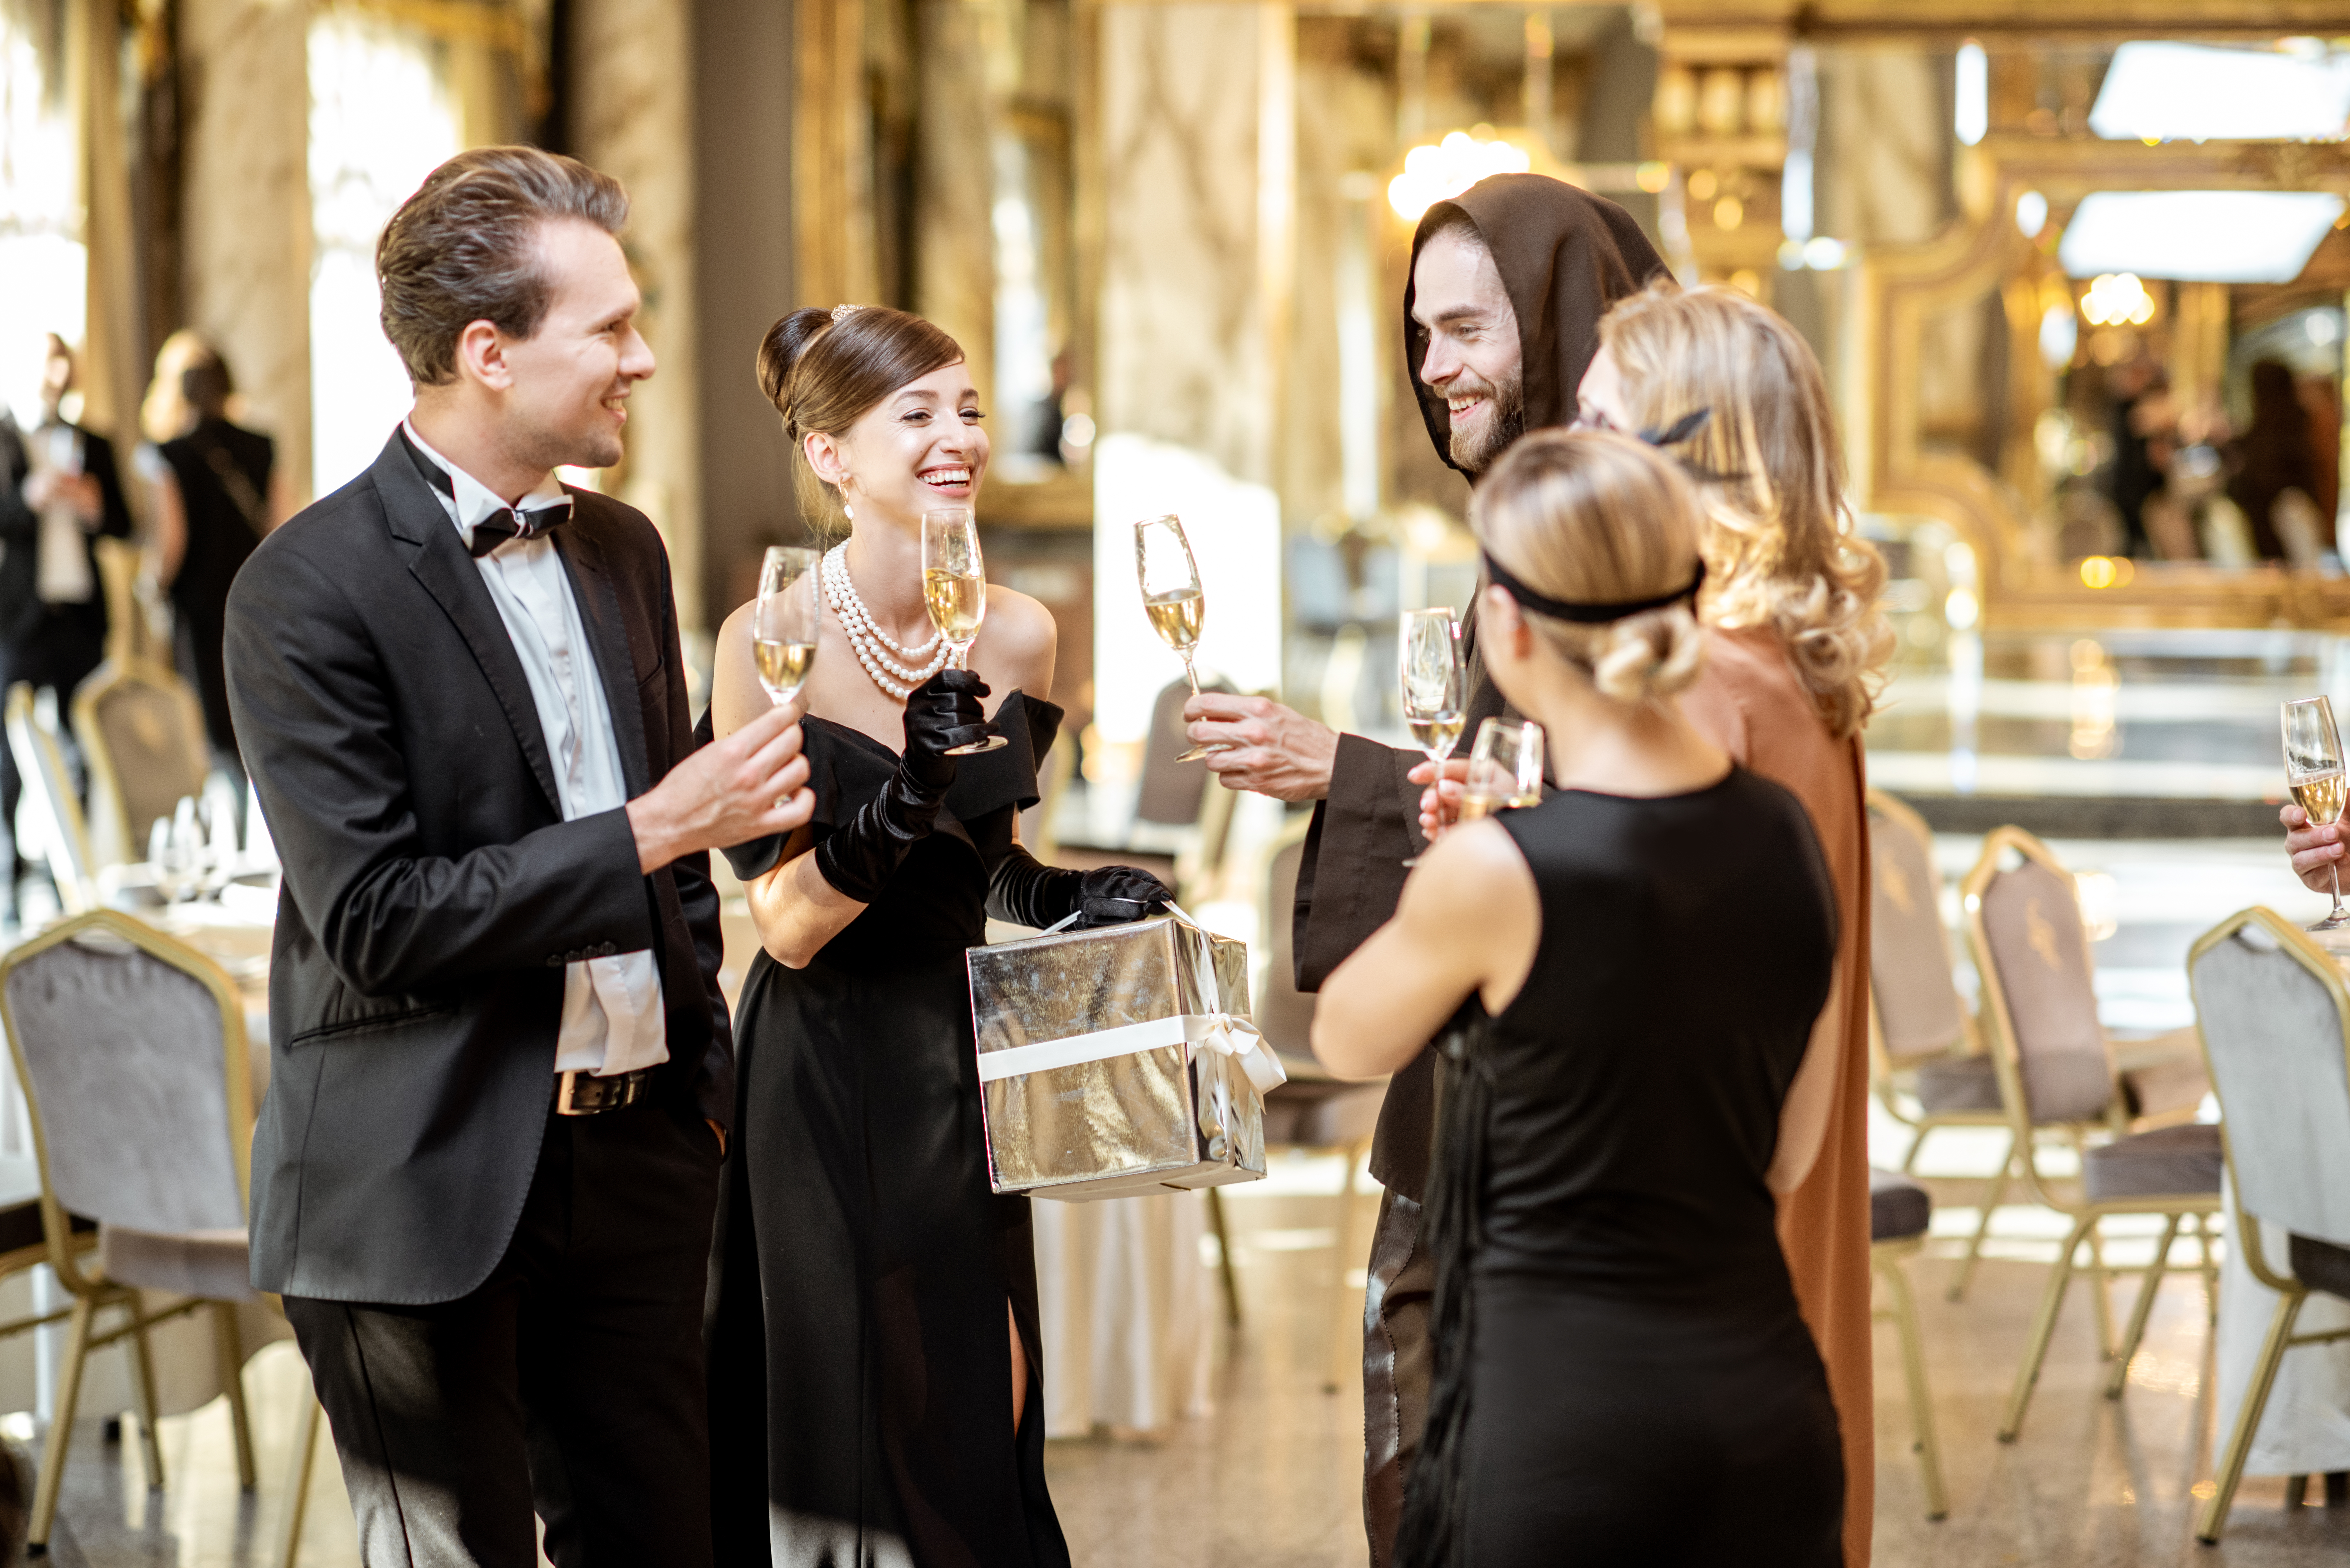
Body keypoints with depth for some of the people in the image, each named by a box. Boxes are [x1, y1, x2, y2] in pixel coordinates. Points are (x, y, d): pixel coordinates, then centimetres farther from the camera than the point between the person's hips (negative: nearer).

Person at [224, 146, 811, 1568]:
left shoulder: (623, 549, 11)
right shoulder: (312, 588, -13)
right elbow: (373, 920, -18)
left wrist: (705, 1077, 16)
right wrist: (652, 831, -19)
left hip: (639, 1151, 7)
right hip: (431, 1186, -6)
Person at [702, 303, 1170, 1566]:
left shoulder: (1016, 635, -2)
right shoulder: (768, 641, -15)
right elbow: (787, 920, -17)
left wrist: (1061, 897, -6)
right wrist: (912, 800, -31)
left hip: (960, 1062, 4)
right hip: (823, 1082, -4)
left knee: (978, 1428, 11)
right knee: (845, 1431, 6)